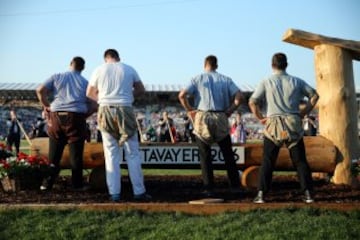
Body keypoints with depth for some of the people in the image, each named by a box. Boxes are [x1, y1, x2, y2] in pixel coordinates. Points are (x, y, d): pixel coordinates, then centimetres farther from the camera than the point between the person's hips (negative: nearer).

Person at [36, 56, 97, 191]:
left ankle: (48, 184, 11)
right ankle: (77, 184, 9)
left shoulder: (57, 77, 11)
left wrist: (46, 106, 10)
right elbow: (93, 106, 3)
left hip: (56, 116, 1)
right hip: (76, 117, -1)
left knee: (54, 153, 9)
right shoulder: (85, 82, 11)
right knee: (76, 153, 5)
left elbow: (40, 90, -2)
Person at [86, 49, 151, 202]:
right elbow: (141, 90, 12)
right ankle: (139, 192, 6)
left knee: (111, 154, 5)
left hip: (106, 111, 1)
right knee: (133, 154, 4)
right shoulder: (129, 69, 7)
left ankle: (114, 193, 3)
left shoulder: (99, 70, 6)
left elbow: (89, 93, 12)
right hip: (125, 110, 0)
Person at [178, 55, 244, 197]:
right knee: (228, 154, 13)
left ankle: (209, 188, 3)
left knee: (205, 156, 6)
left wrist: (189, 110, 2)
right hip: (221, 119, 1)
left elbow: (182, 95, -9)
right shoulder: (225, 80, 7)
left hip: (202, 118, -1)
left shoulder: (197, 79, 3)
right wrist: (229, 111, 4)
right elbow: (239, 97, -4)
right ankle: (235, 185, 15)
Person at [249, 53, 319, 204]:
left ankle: (261, 194, -2)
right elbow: (314, 96, 10)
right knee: (300, 161, 8)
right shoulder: (296, 81, 7)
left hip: (274, 125, -1)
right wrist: (303, 112, 12)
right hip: (294, 124, 2)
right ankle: (307, 193, 5)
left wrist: (260, 118, 6)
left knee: (267, 162, 3)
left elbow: (252, 102, -4)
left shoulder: (266, 82, 1)